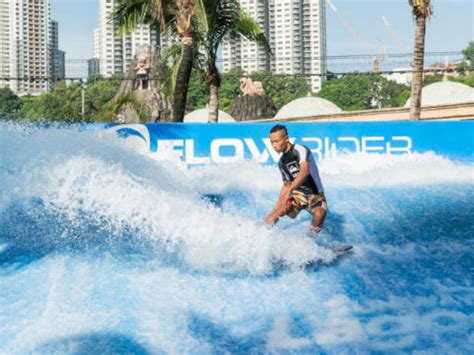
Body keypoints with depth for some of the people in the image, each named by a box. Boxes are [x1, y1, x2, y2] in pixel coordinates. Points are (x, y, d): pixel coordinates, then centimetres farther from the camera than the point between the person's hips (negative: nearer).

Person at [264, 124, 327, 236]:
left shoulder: (299, 150, -14)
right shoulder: (282, 162, 8)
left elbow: (305, 171, -31)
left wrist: (290, 189, -39)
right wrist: (279, 202, 13)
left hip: (315, 193, -6)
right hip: (298, 193, 6)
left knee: (319, 213, -34)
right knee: (281, 210, -20)